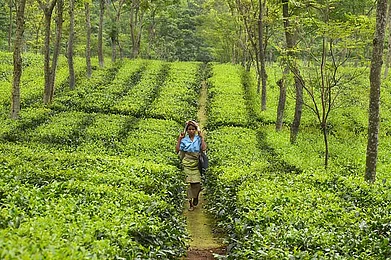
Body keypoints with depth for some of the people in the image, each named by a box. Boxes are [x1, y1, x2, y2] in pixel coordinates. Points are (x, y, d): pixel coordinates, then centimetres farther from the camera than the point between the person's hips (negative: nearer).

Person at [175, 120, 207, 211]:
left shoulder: (198, 139, 4)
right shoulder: (184, 140, 5)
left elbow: (204, 148, -11)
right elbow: (177, 150, 0)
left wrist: (202, 137, -8)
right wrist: (179, 139, -2)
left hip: (196, 164, 0)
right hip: (187, 164, 0)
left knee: (197, 183, -5)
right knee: (189, 183, -1)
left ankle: (196, 197, 25)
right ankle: (190, 203, 9)